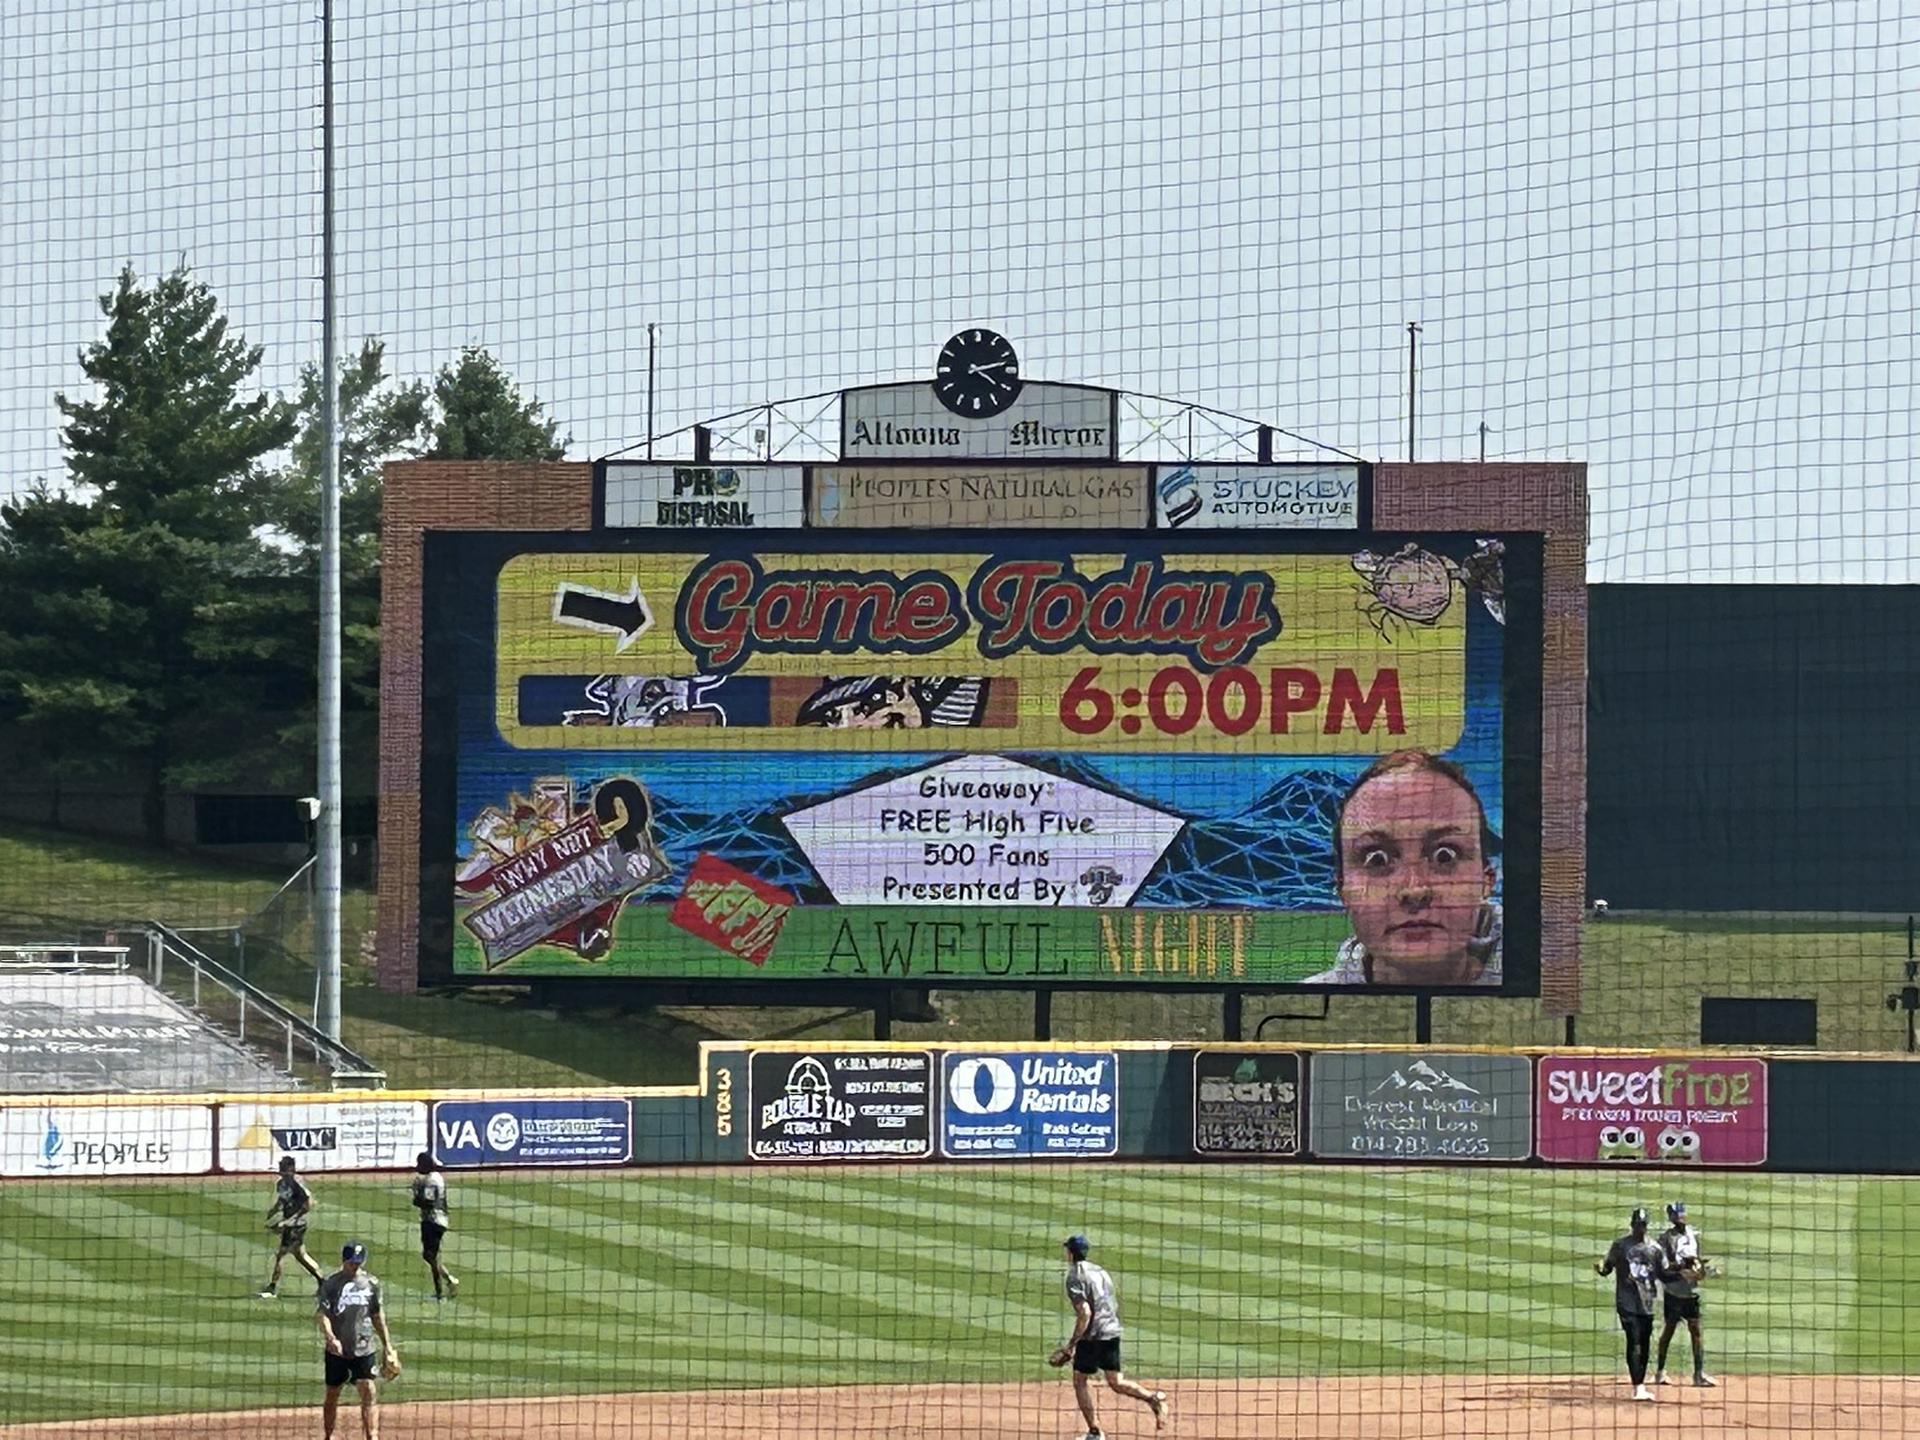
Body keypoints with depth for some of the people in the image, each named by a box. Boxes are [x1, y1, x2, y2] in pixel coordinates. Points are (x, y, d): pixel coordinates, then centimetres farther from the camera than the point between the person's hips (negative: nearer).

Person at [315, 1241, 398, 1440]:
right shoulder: (330, 1283, -6)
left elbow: (377, 1315, 14)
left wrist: (387, 1345, 14)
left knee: (368, 1392, -11)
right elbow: (321, 1314, -14)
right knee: (332, 1395, 9)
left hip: (364, 1349, 1)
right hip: (337, 1350, -1)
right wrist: (330, 1338, -30)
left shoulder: (371, 1283, 4)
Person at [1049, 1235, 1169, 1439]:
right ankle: (1153, 1398, -14)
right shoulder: (1100, 1272, 15)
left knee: (1080, 1380, 7)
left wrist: (1071, 1343, -16)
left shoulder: (1075, 1277, -10)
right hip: (1113, 1332, 7)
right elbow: (1115, 1307, 18)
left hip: (1092, 1336, -7)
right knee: (1116, 1382, 9)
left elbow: (1085, 1313, -20)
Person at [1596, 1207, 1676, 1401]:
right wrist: (1600, 1269, -22)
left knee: (1645, 1344, 8)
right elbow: (1608, 1267, 0)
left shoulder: (1654, 1249, 9)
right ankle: (1638, 1387, -15)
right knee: (1634, 1343, -12)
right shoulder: (1620, 1245, 0)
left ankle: (1641, 1386, 18)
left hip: (1647, 1304, 4)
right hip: (1627, 1303, -4)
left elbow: (1663, 1274, 13)